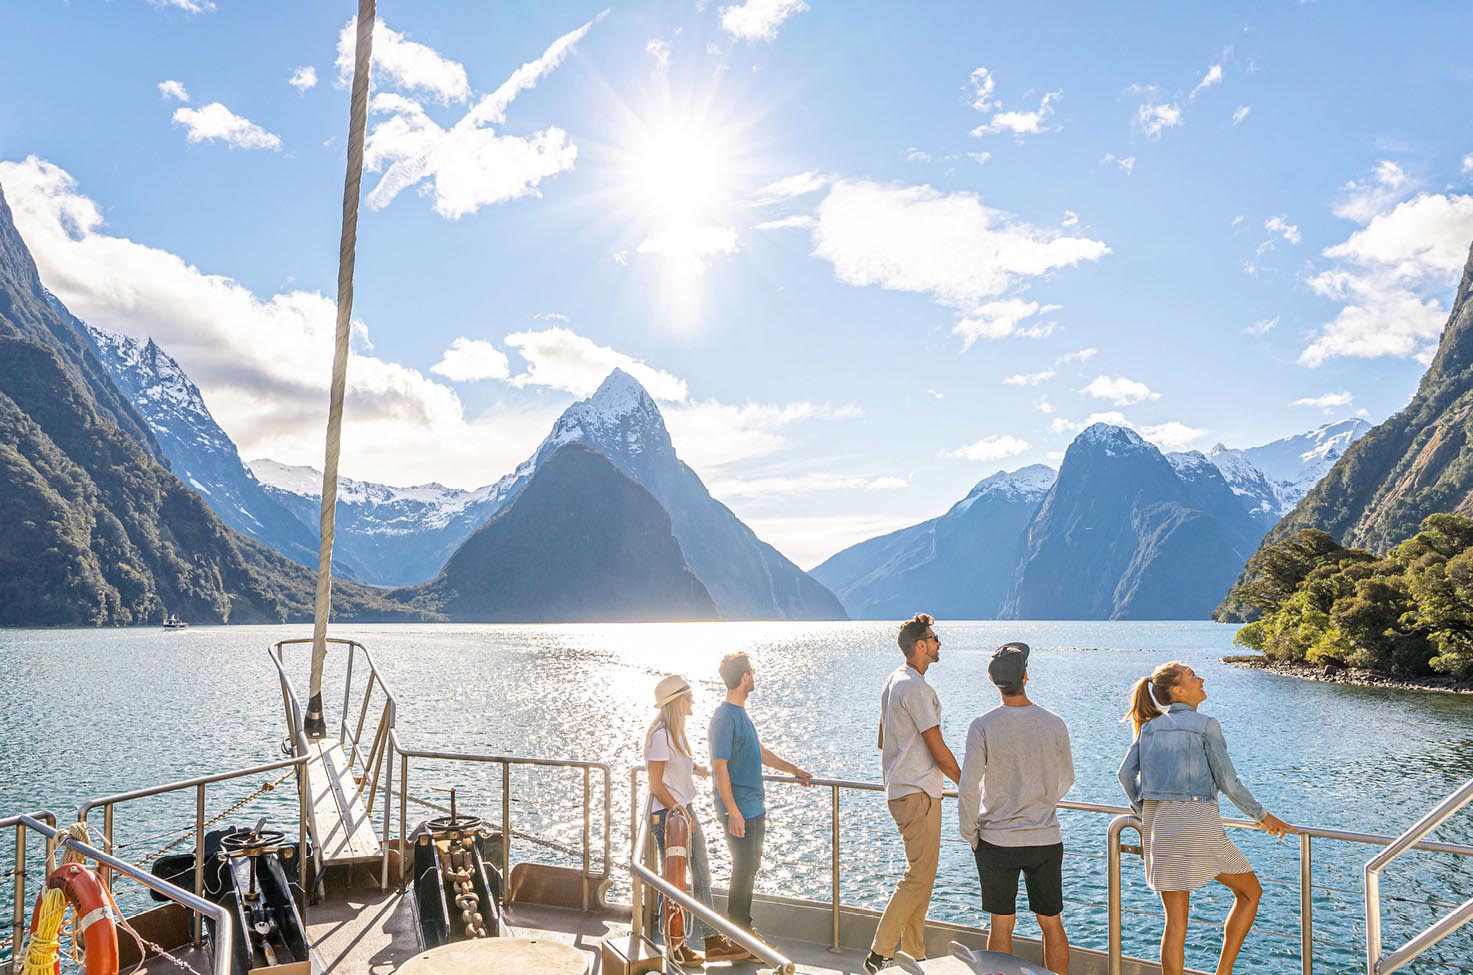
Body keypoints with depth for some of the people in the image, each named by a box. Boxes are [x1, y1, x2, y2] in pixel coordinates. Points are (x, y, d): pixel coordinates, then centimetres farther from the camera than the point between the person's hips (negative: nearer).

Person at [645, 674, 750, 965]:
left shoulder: (677, 731, 9)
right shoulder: (660, 736, -19)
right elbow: (656, 785, -18)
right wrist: (680, 816, -16)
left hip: (686, 810, 9)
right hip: (667, 815, -9)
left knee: (702, 876, 13)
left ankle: (713, 941, 22)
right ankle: (676, 947, 17)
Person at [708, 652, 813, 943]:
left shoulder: (741, 713, 12)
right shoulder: (725, 717, -18)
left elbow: (760, 752, 24)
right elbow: (719, 767, -20)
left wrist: (794, 770, 24)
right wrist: (733, 812, -21)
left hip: (754, 806, 10)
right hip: (739, 810, -10)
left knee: (751, 865, 16)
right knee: (744, 868, -1)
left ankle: (744, 926, 27)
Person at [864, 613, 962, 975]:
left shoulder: (893, 682, 14)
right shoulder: (916, 688, -18)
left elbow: (882, 740, 23)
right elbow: (939, 751, -18)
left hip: (901, 791, 10)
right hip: (918, 795, -10)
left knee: (920, 875, 16)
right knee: (919, 877, -6)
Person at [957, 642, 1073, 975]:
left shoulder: (983, 727, -12)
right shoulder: (1054, 724, -5)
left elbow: (968, 788, -13)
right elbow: (1066, 779, 10)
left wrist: (970, 835, 2)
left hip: (997, 840, -2)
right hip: (1046, 839, 2)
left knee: (1001, 924, 8)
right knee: (1051, 923, 14)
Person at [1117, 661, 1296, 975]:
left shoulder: (1150, 727, 12)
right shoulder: (1206, 725, -3)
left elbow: (1126, 773, 8)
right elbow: (1228, 783, -3)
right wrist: (1262, 815, 9)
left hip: (1157, 824, 5)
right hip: (1197, 822, -5)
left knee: (1175, 921, 9)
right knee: (1250, 892, 18)